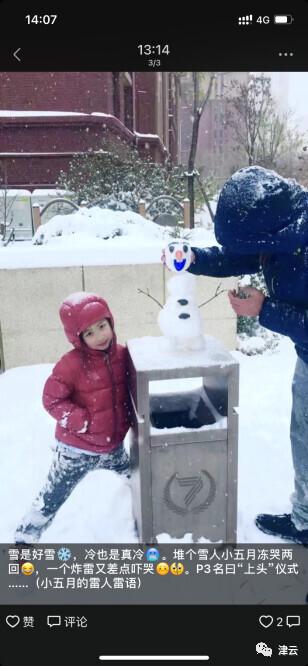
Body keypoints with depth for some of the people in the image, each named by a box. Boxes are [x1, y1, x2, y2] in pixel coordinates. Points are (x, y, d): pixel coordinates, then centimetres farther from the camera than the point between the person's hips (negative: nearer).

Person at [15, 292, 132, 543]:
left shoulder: (122, 354, -5)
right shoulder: (72, 364, -23)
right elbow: (52, 399, -17)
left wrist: (131, 416, 3)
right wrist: (81, 421, -23)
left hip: (113, 445, 6)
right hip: (77, 449, -6)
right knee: (53, 498, 6)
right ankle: (25, 537, 28)